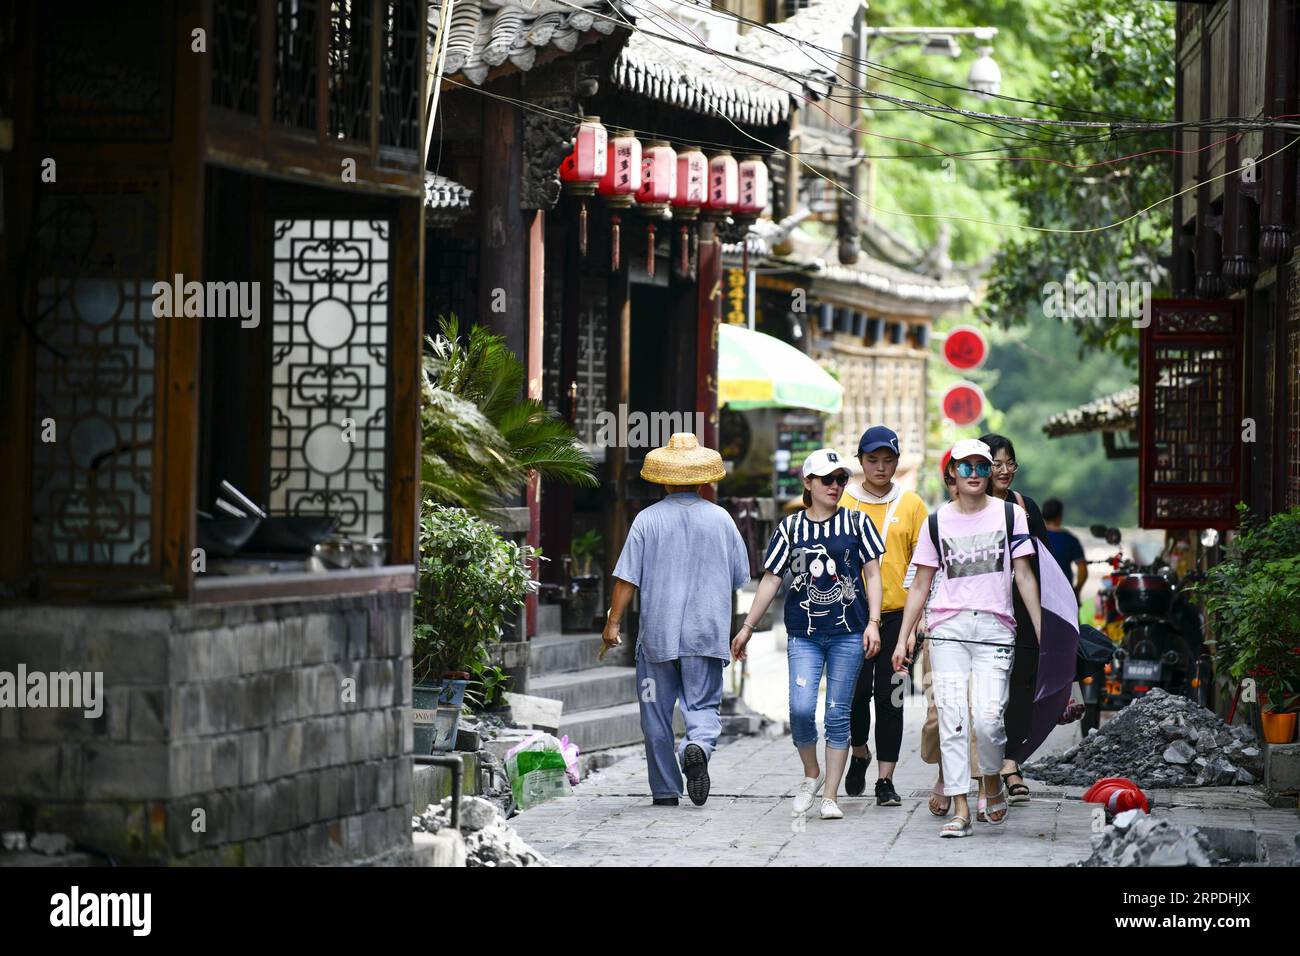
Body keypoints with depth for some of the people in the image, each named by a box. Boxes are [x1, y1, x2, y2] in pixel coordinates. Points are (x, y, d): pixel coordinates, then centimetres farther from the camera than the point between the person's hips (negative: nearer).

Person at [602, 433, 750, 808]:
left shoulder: (647, 520, -3)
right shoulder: (720, 519, 1)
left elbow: (627, 577, -6)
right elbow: (741, 576, 9)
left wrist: (612, 622, 0)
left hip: (657, 633, -1)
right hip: (707, 633, 1)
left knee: (657, 714, 9)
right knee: (704, 704, 5)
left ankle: (665, 790, 11)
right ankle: (698, 745, -27)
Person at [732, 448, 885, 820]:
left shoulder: (856, 522, 4)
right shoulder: (790, 528, 7)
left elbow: (872, 574, 5)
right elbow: (770, 580, 10)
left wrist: (873, 623, -5)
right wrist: (747, 627, 10)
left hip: (848, 631, 0)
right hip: (803, 632, 0)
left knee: (837, 714, 0)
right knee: (801, 708, -14)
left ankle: (830, 796, 8)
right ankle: (811, 775, 12)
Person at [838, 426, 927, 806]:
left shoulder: (912, 504, 6)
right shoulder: (842, 502, 5)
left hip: (896, 613, 0)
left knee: (889, 697, -1)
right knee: (856, 691, -2)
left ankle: (885, 779, 3)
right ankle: (859, 753, 27)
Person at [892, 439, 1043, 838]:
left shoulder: (1010, 514, 7)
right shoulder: (937, 522, 10)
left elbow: (1024, 576, 7)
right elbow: (920, 585, 13)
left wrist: (1042, 632, 2)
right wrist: (904, 638, 7)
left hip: (995, 626, -1)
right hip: (947, 627, 1)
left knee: (987, 717, -13)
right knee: (951, 716, -8)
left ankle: (993, 782, 16)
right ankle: (960, 808, -5)